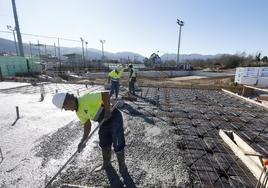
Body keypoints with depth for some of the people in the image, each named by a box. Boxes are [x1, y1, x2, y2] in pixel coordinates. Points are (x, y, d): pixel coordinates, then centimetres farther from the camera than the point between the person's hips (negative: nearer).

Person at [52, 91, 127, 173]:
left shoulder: (86, 98, -27)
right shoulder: (78, 112, 3)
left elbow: (105, 94, -34)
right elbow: (87, 124, 9)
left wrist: (107, 111, -27)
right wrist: (83, 141, 4)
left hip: (114, 117, -9)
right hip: (105, 122, 9)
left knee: (118, 145, 1)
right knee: (104, 144, 20)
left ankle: (122, 165, 26)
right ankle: (106, 163, 44)